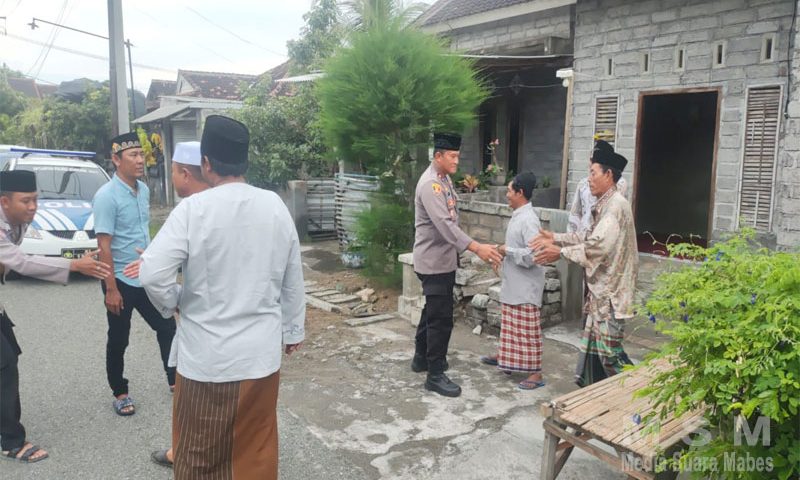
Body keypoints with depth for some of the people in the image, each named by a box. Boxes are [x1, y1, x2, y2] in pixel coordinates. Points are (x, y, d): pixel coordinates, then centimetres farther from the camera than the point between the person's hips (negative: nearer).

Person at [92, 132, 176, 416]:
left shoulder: (144, 190, 3)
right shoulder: (106, 196, -18)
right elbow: (104, 246, -19)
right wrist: (111, 288, -20)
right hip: (121, 281, -6)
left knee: (167, 327, 13)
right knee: (118, 341, 9)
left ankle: (174, 379, 30)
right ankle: (120, 393, 27)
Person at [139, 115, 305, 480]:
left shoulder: (193, 208, -14)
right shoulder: (275, 206, -2)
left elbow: (152, 274, -19)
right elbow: (292, 278, 5)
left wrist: (173, 302, 2)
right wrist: (293, 329, 17)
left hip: (206, 355, -3)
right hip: (261, 352, 4)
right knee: (257, 449, 19)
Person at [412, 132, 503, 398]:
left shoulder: (444, 179, 10)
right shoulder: (430, 185, -21)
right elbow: (444, 224, -32)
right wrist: (476, 248, -39)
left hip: (444, 258, 10)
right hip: (434, 261, -10)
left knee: (432, 310, 19)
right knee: (441, 317, -6)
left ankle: (421, 358, 34)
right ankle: (435, 375, 4)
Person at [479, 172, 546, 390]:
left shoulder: (528, 219, -21)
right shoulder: (518, 216, 9)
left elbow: (533, 254, -28)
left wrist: (507, 251, -19)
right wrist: (503, 251, 6)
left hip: (526, 287, -10)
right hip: (513, 283, 10)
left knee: (527, 329, -3)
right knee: (510, 325, 23)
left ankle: (536, 373, 6)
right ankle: (505, 356, 39)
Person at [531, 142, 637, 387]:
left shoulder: (616, 205, -19)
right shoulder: (605, 205, 13)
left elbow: (599, 246, -26)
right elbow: (589, 238, 17)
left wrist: (560, 252, -19)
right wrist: (555, 238, 9)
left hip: (610, 291, -10)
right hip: (600, 289, 10)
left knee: (608, 349, -3)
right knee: (592, 346, 15)